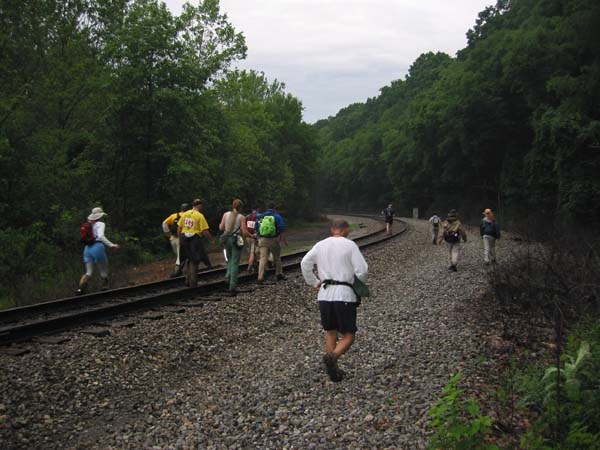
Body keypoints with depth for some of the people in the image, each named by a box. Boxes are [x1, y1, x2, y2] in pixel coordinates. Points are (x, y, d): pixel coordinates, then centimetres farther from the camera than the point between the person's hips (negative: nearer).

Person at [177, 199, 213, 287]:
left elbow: (179, 228, 8)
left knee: (188, 260, 19)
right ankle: (193, 282, 11)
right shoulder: (200, 216, -9)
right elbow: (205, 231, -13)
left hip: (184, 238, 5)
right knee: (194, 261, 6)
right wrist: (211, 239, 1)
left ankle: (187, 280, 22)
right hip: (195, 239, -5)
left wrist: (180, 239, 18)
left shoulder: (185, 214, 6)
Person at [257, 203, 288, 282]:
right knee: (277, 258, 15)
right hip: (274, 240, -2)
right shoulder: (277, 217, -3)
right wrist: (284, 240, -2)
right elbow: (282, 230, -8)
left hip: (262, 240, 2)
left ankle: (260, 277, -8)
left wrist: (258, 239, 22)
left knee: (263, 258, 0)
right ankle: (279, 274, 23)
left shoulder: (260, 217, 7)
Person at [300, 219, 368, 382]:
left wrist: (315, 283, 13)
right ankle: (332, 357, -23)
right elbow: (362, 269, -10)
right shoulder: (350, 245, -4)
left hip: (324, 294, 4)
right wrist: (359, 283, 10)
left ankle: (333, 370, 16)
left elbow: (305, 263, 3)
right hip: (344, 295, -4)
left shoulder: (320, 245, 8)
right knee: (348, 336, 3)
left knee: (330, 332, 19)